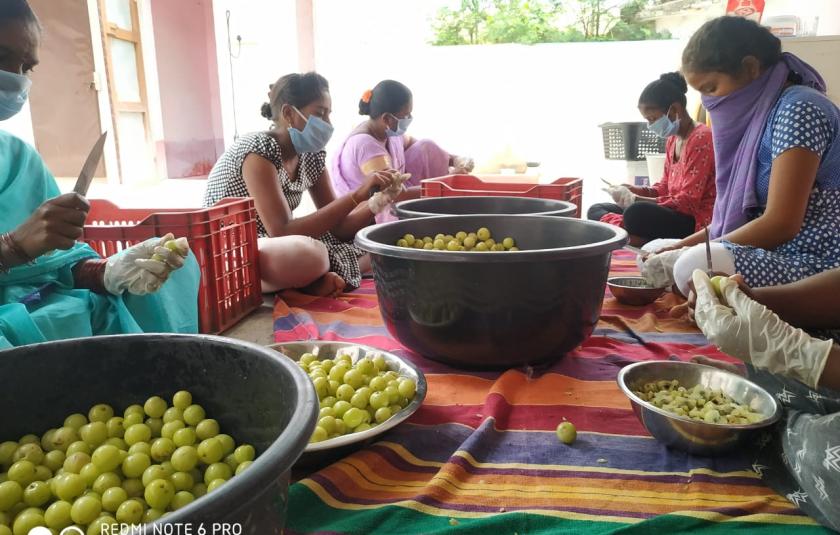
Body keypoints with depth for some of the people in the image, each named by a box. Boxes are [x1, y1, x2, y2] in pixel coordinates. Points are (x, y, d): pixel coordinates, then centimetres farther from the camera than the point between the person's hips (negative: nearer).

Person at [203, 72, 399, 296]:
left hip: (273, 246, 8)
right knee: (310, 253, -39)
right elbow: (282, 232, -30)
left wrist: (377, 201, -18)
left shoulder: (312, 156, 1)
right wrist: (356, 195, -31)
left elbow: (336, 227, 0)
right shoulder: (258, 150, -20)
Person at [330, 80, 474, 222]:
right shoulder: (364, 144, -30)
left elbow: (422, 150, 13)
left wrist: (453, 159, -6)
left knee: (427, 148, -4)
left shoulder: (390, 130, -6)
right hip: (371, 217, -8)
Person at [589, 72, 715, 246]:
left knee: (637, 213, -41)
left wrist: (637, 200, -20)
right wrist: (638, 191, 1)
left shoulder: (701, 139, -14)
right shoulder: (672, 140, 14)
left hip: (695, 222, -10)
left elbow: (689, 201, -20)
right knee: (596, 210, 3)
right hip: (673, 214, 10)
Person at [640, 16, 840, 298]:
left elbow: (781, 224, -21)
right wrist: (684, 245, 2)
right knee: (654, 252, 9)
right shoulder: (759, 111, 12)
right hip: (779, 251, 9)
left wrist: (690, 254, -16)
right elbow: (743, 211, 13)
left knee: (696, 266, -34)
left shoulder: (799, 110, -16)